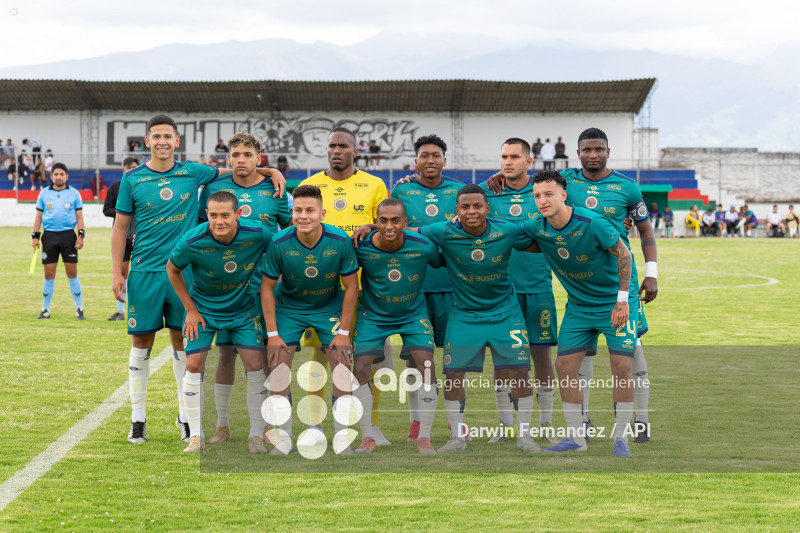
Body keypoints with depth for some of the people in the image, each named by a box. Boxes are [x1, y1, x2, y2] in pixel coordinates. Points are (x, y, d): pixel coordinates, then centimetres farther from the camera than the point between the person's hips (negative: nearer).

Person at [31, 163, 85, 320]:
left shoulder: (74, 193, 5)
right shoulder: (44, 194, 8)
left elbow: (79, 217, 6)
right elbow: (38, 216, 12)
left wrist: (80, 235, -4)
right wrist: (35, 236, 4)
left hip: (68, 236, -1)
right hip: (49, 236, 1)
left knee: (72, 273, -4)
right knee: (49, 275, 1)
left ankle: (79, 309, 4)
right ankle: (45, 310, 11)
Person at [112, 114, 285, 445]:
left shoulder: (192, 173, 5)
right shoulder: (132, 179, 1)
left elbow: (234, 172, 17)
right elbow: (120, 227, 4)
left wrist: (271, 171, 3)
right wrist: (116, 273, -1)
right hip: (145, 270, -1)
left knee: (182, 342, 6)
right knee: (142, 342, 3)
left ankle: (185, 416, 16)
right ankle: (138, 418, 13)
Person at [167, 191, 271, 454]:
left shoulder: (257, 234, -24)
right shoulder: (192, 241, -26)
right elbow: (172, 269, -5)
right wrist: (190, 309, -4)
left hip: (244, 309, 1)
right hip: (203, 308, -1)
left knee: (255, 363, -8)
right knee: (194, 364, -10)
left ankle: (256, 435, 5)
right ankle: (196, 436, 3)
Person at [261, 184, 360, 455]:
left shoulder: (340, 241, -22)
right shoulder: (279, 243, -23)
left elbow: (351, 287, -10)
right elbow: (267, 287, -10)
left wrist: (343, 332, -11)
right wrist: (272, 333, -12)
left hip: (330, 306, 0)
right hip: (289, 306, 0)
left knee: (342, 363, -12)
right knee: (278, 364, -11)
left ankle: (342, 435, 1)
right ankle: (283, 435, 3)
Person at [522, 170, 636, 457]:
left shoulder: (591, 223, -25)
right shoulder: (536, 228, -10)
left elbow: (624, 255, -14)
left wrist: (622, 301, -14)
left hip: (614, 302, -5)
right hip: (578, 305, 5)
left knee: (622, 366, -11)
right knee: (564, 365, -2)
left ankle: (621, 438, 2)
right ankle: (576, 437, 10)